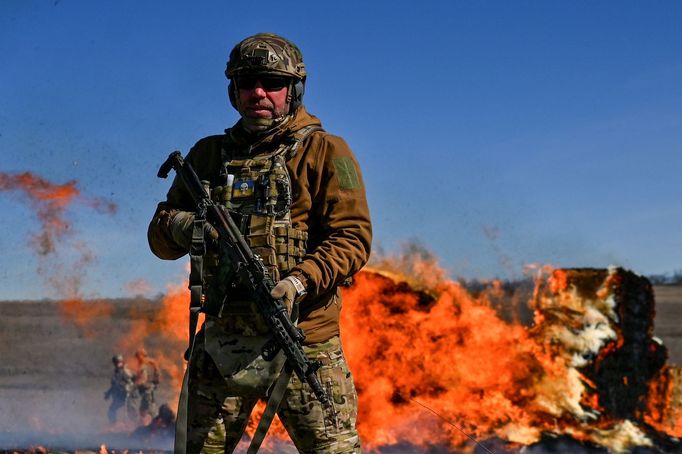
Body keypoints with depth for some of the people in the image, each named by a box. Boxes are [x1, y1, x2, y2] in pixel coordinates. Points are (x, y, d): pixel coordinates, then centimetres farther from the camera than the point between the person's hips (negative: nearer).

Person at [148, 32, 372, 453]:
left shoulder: (325, 152, 1)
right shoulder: (209, 154, 13)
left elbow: (353, 237, -8)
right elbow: (160, 238, 14)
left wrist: (299, 282, -24)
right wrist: (181, 225, -11)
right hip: (222, 339, 4)